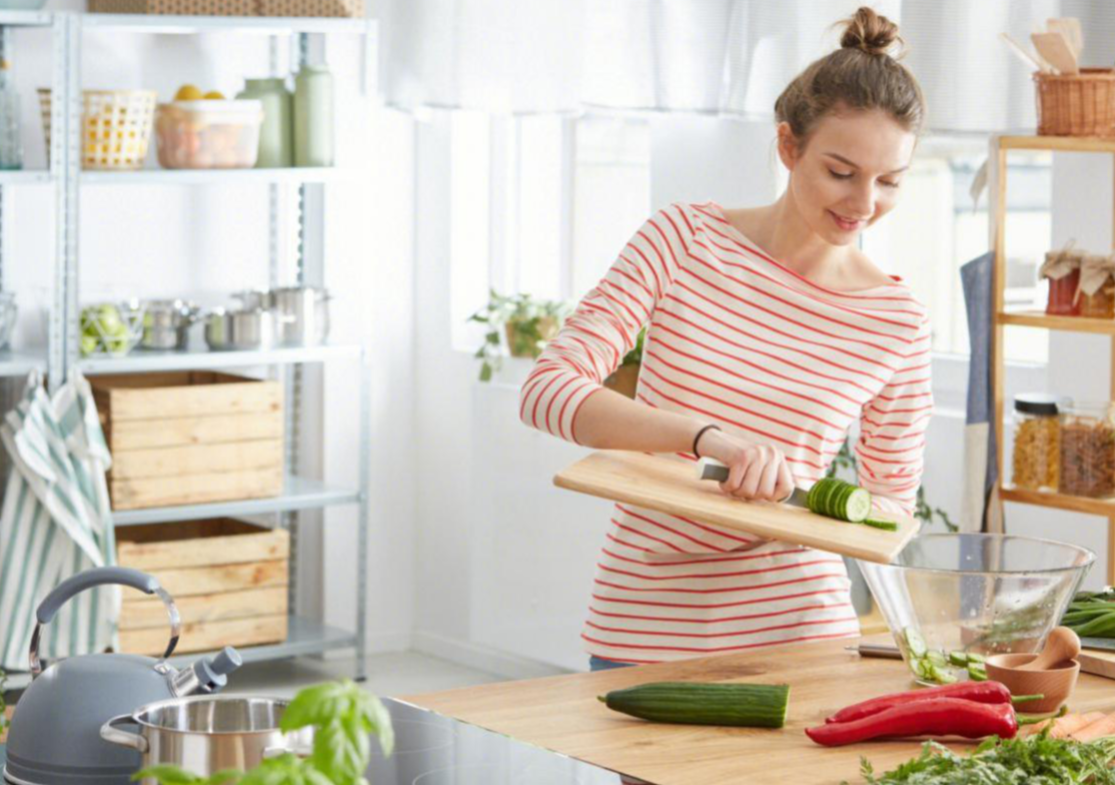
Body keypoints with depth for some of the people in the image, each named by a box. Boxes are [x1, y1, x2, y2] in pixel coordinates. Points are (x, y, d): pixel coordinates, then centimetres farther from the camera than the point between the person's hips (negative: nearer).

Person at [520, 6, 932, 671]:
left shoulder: (897, 323, -2)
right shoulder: (685, 239, -5)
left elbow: (893, 504, 10)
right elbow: (548, 390, -15)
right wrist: (706, 435, -29)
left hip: (798, 625, 1)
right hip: (645, 626, -1)